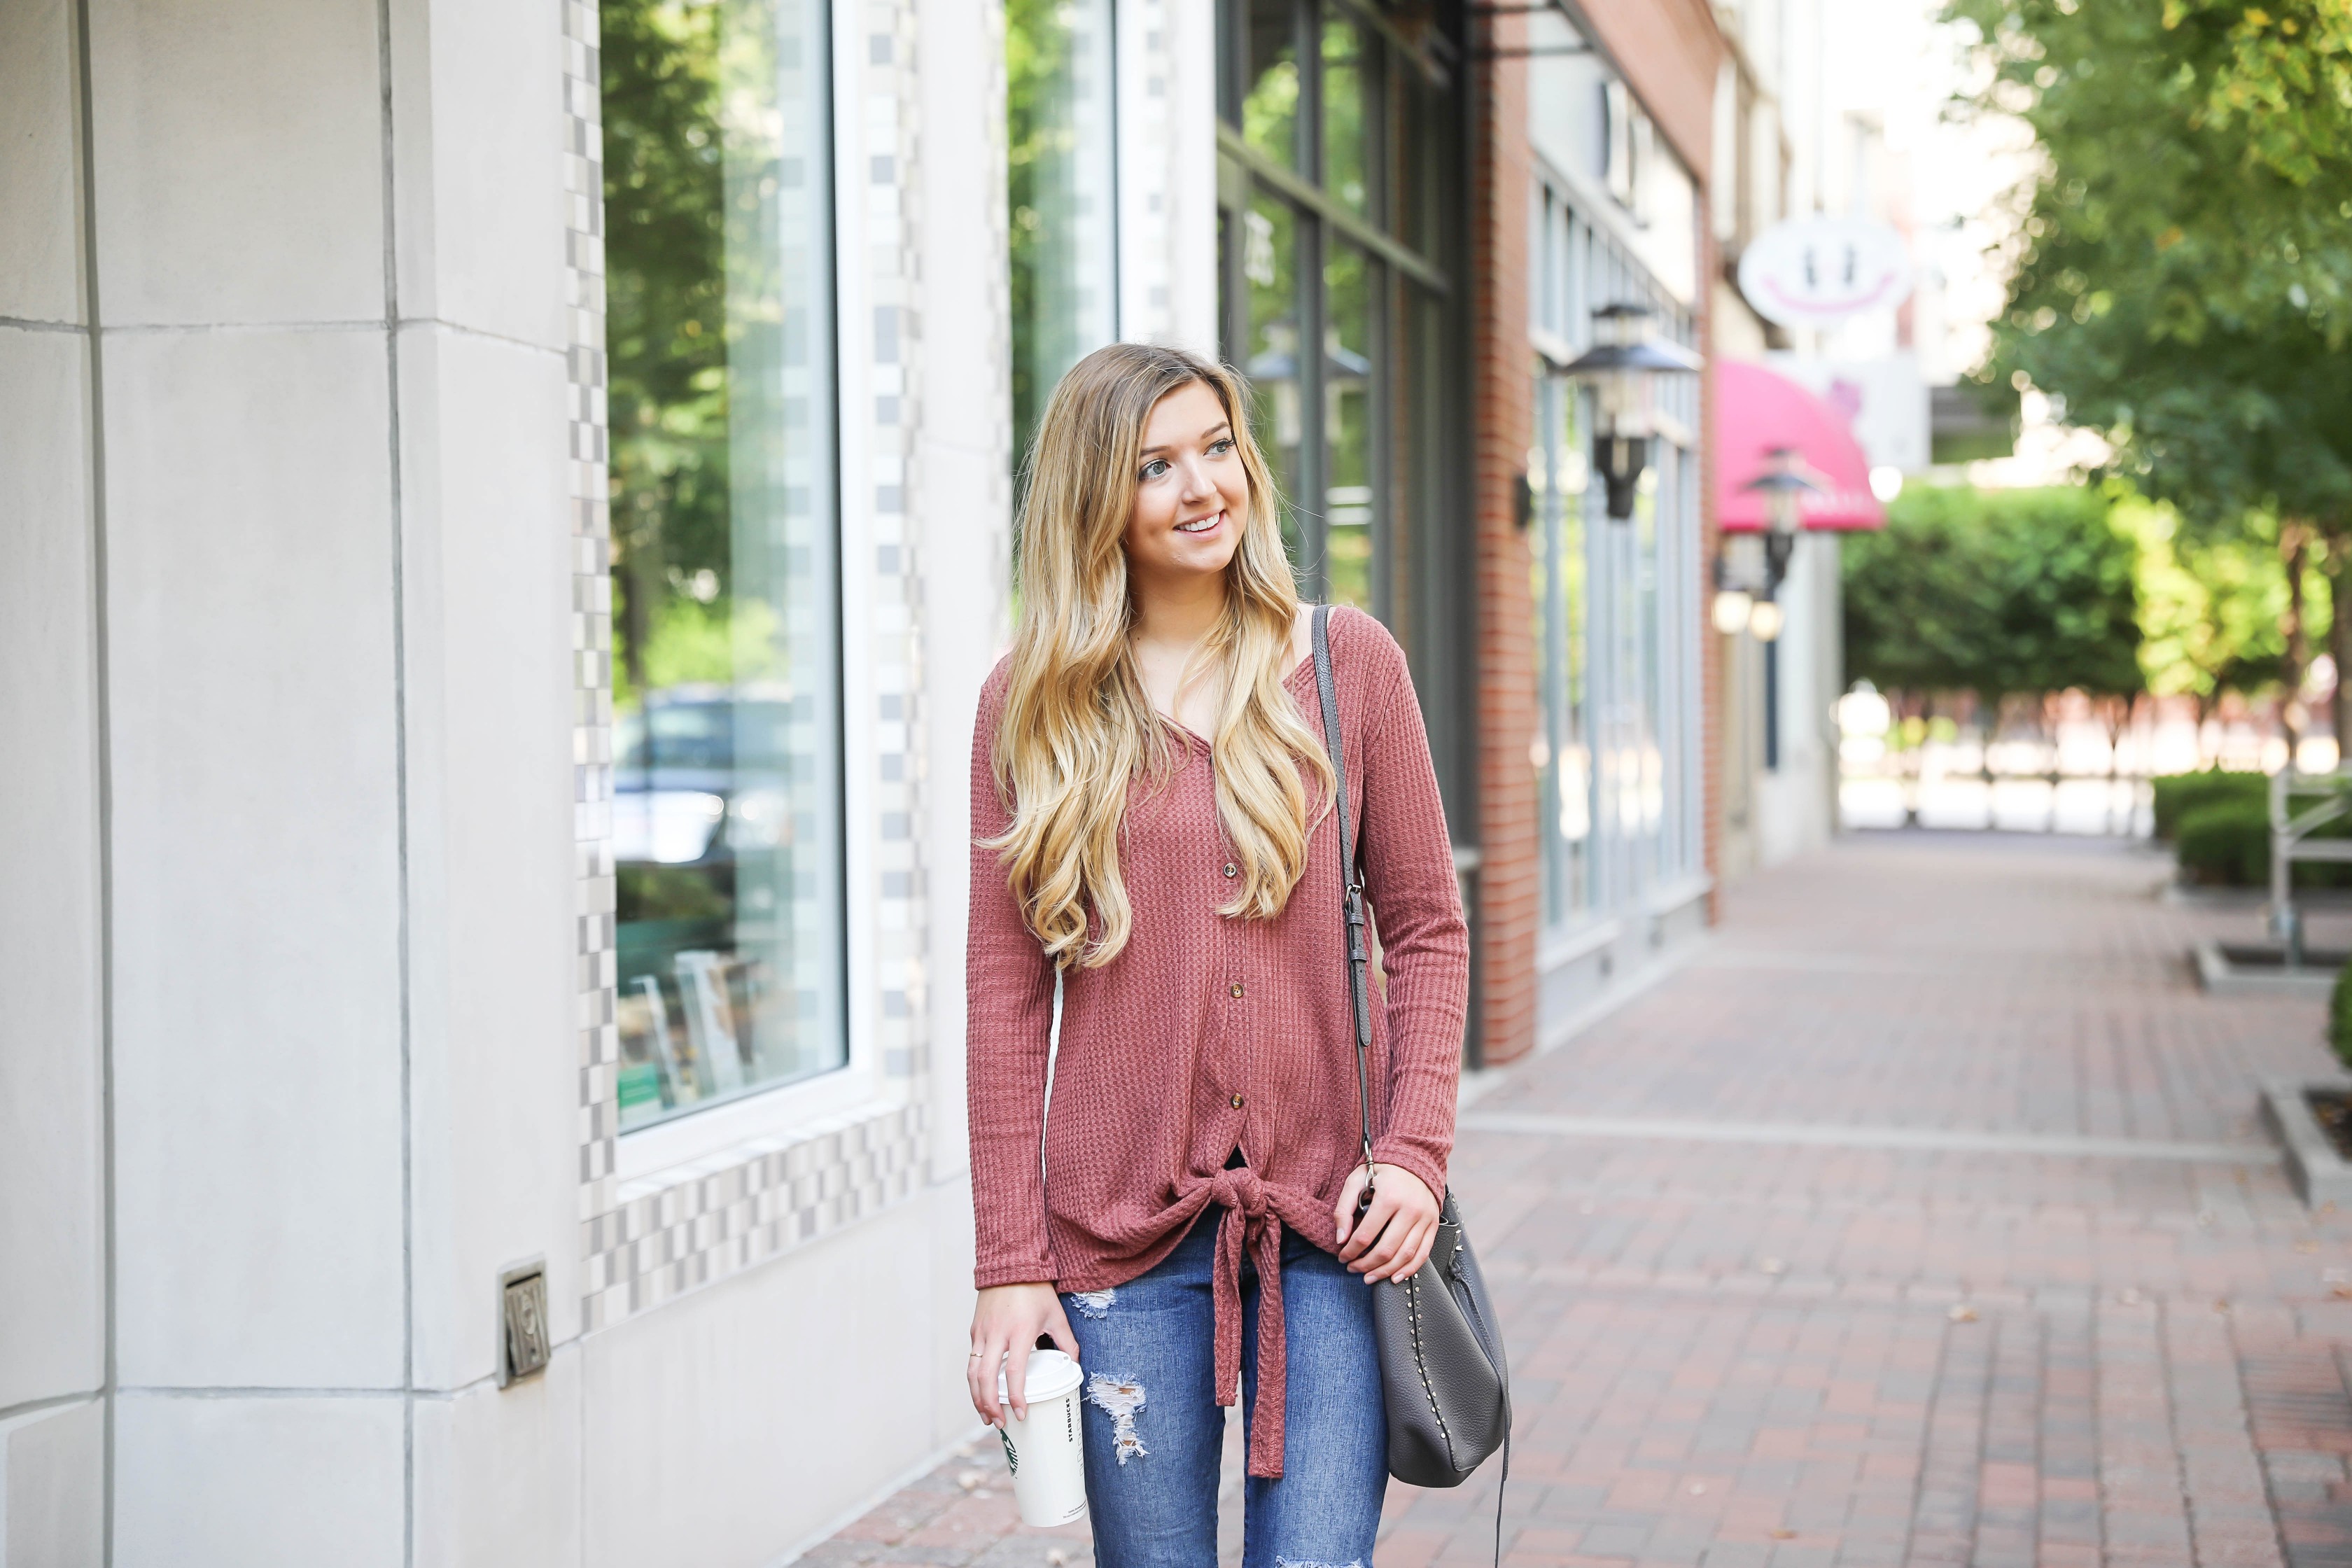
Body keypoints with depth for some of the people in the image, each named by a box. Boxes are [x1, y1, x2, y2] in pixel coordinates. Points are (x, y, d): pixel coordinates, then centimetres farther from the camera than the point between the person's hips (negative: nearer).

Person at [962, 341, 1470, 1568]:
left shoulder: (1347, 663, 4)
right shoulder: (1032, 704, 2)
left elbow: (1425, 927, 7)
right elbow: (1006, 989, 2)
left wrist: (1415, 1146, -7)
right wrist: (1009, 1261, -3)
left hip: (1326, 1227, 0)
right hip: (1123, 1230, 0)